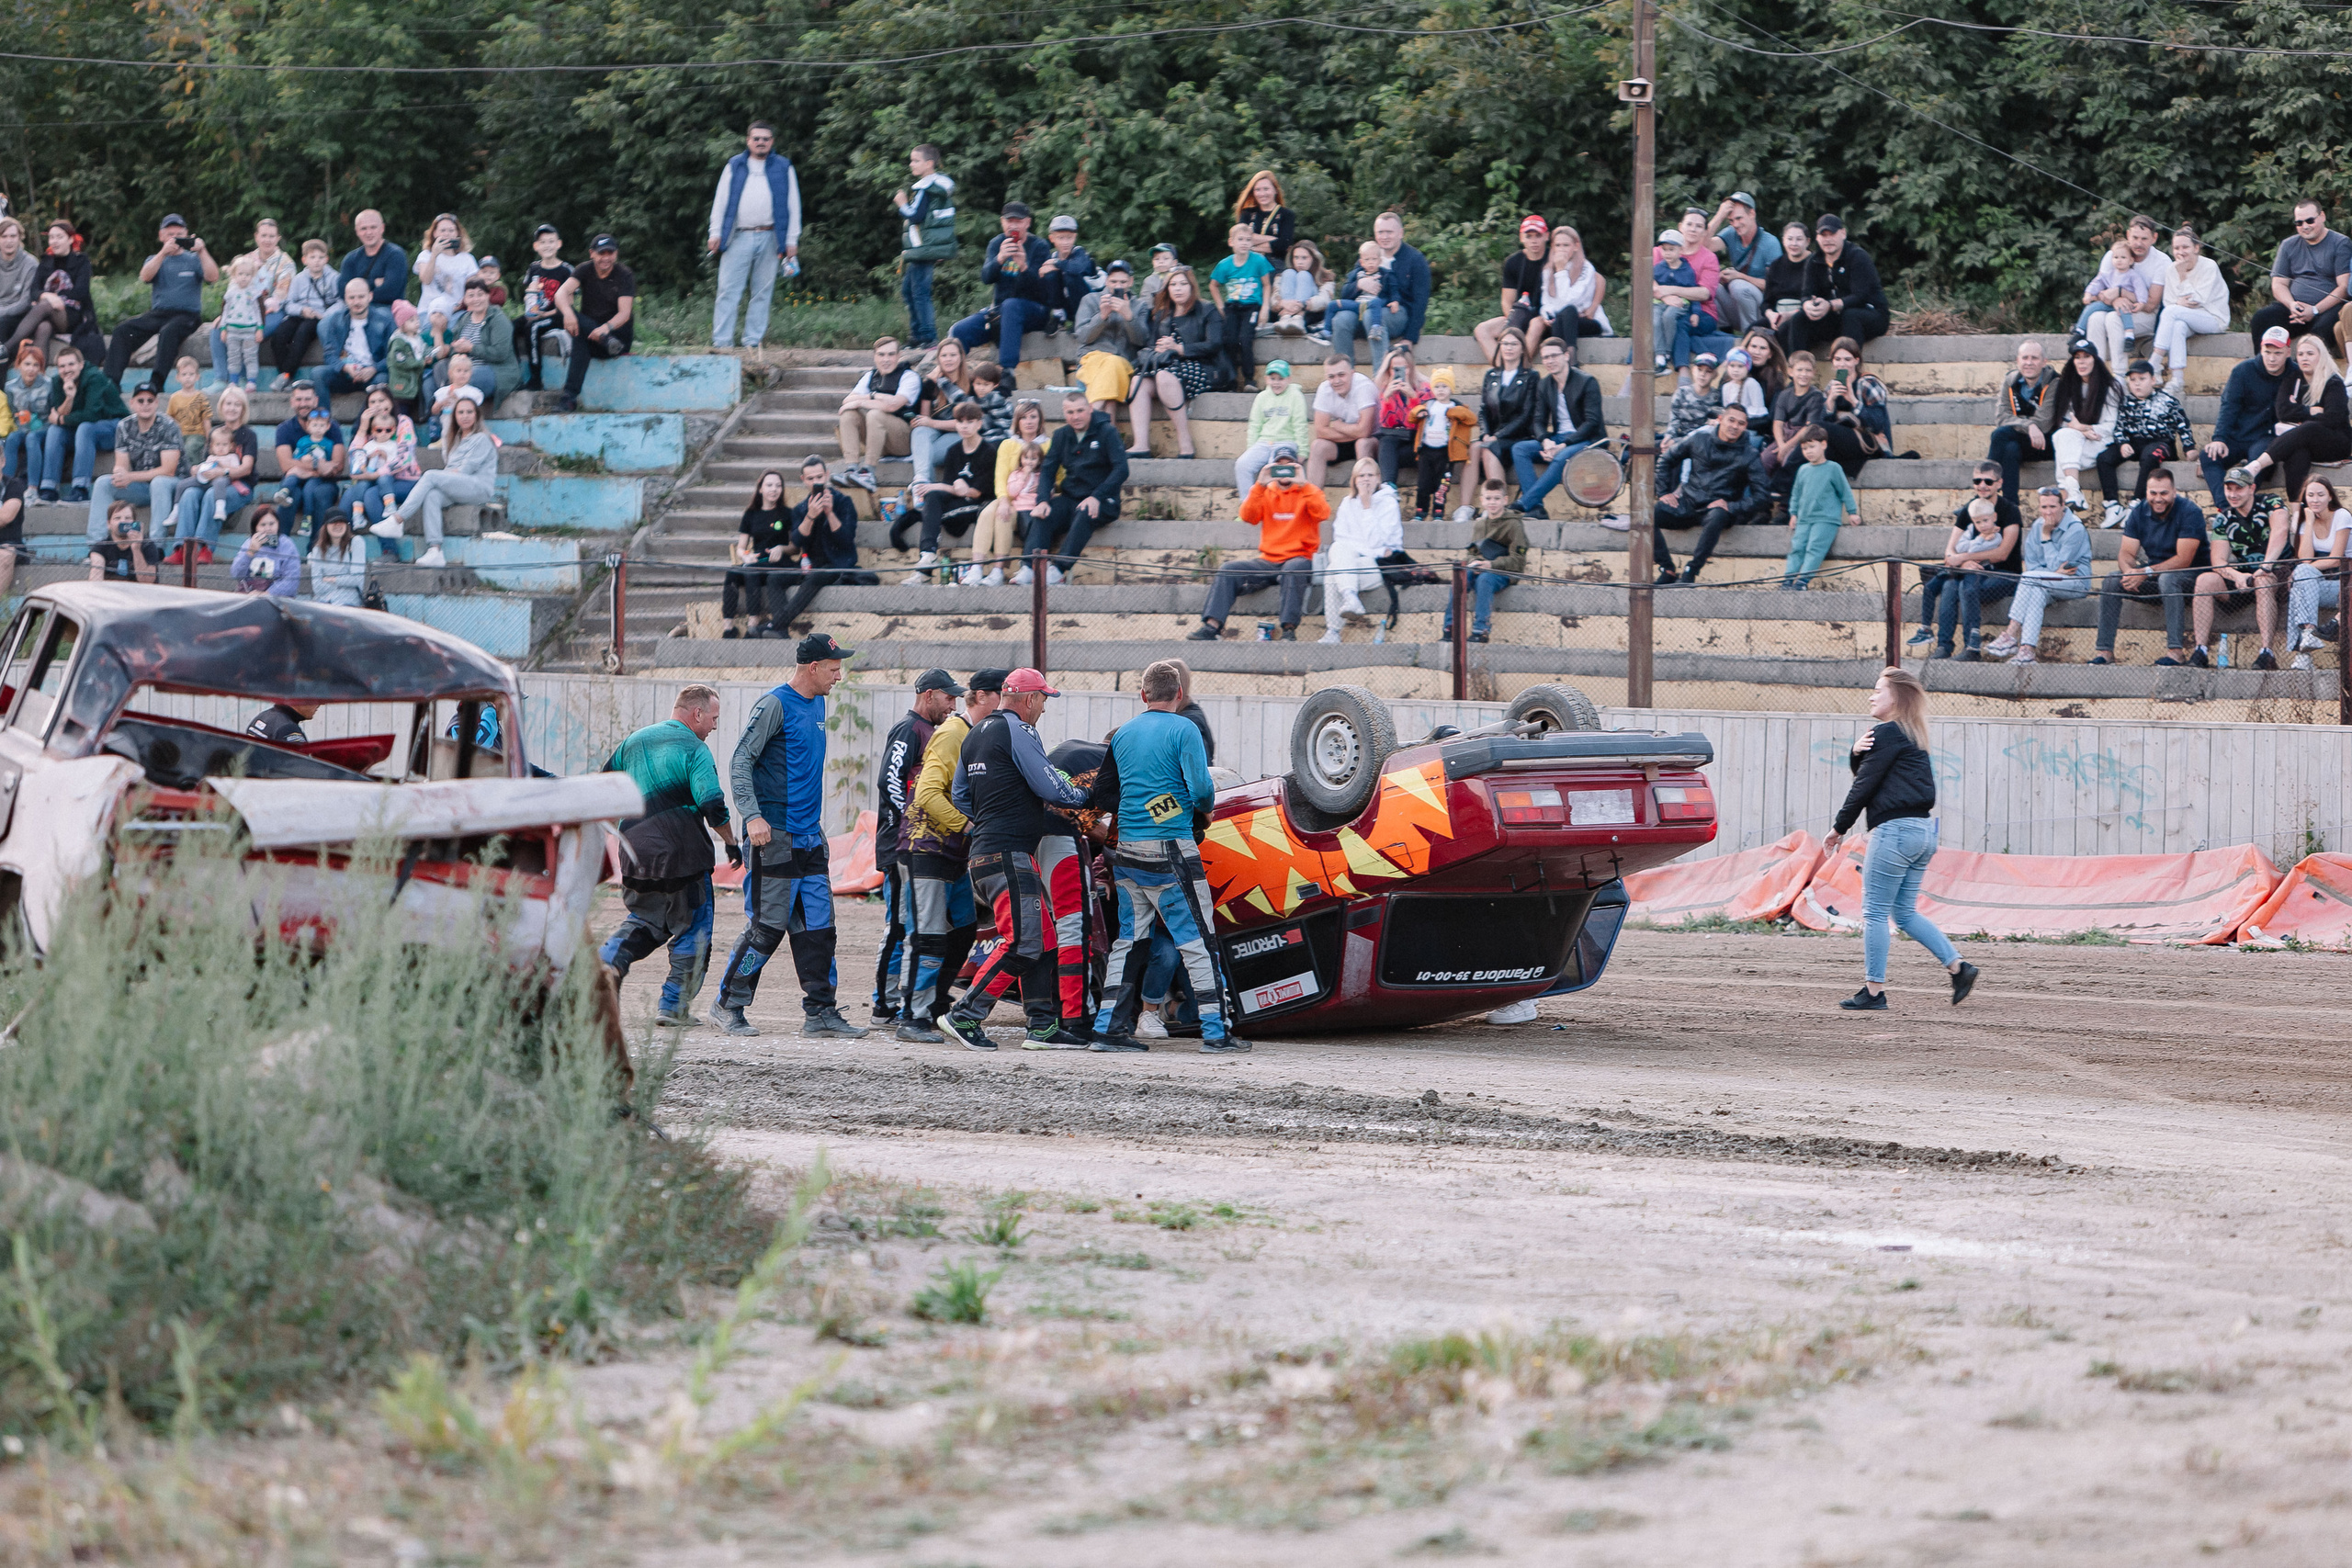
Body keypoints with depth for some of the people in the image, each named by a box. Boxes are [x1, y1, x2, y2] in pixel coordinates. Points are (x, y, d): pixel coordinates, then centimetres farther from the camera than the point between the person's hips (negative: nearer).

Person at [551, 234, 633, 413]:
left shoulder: (625, 276, -5)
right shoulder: (585, 271, 3)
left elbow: (625, 313, -18)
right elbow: (561, 293, -15)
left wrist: (606, 327, -41)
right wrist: (567, 312, -39)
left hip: (618, 330, -4)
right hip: (588, 327, 4)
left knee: (581, 339, -35)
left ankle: (570, 396, -44)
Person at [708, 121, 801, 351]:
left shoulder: (783, 168, 10)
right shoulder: (734, 166, 11)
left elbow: (792, 205, 10)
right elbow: (721, 200, 11)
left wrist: (792, 240, 4)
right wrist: (715, 233, 3)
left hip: (768, 238, 0)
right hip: (739, 238, 0)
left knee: (762, 292, 3)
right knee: (729, 290, -6)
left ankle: (753, 341, 8)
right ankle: (722, 341, -7)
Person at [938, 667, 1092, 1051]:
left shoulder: (976, 735, 20)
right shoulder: (1018, 731, -9)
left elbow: (959, 796, 25)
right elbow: (1050, 788, -12)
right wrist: (1083, 796, 5)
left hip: (987, 850, 10)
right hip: (1008, 851, -10)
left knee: (1042, 938, 10)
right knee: (1021, 943, -13)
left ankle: (1043, 1026, 8)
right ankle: (965, 1016, -15)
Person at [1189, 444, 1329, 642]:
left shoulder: (1308, 492, 8)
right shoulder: (1266, 493, 17)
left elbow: (1323, 513, -13)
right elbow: (1248, 516, -1)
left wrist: (1302, 484, -18)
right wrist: (1261, 485, -12)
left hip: (1299, 558, -4)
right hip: (1268, 562, 4)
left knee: (1293, 569, -38)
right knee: (1228, 570, -16)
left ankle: (1289, 630, -39)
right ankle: (1212, 626, -26)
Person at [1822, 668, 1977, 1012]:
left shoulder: (1887, 733, -10)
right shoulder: (1912, 736, 19)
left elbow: (1864, 786, -9)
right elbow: (1862, 773, 19)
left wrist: (1839, 828, 0)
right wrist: (1857, 752, -3)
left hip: (1895, 829, -10)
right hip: (1923, 830, 10)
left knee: (1875, 911, -4)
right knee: (1905, 912, 15)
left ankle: (1874, 991, -4)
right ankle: (1959, 967, 7)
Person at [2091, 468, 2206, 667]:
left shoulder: (2188, 512, -16)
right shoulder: (2140, 513, 2)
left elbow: (2183, 560, -23)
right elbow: (2126, 553, -2)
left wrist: (2146, 572, -31)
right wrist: (2128, 571, -27)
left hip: (2189, 577, -6)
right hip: (2153, 576, 6)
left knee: (2168, 578, -38)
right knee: (2111, 581, -15)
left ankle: (2175, 650, -41)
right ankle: (2105, 650, -14)